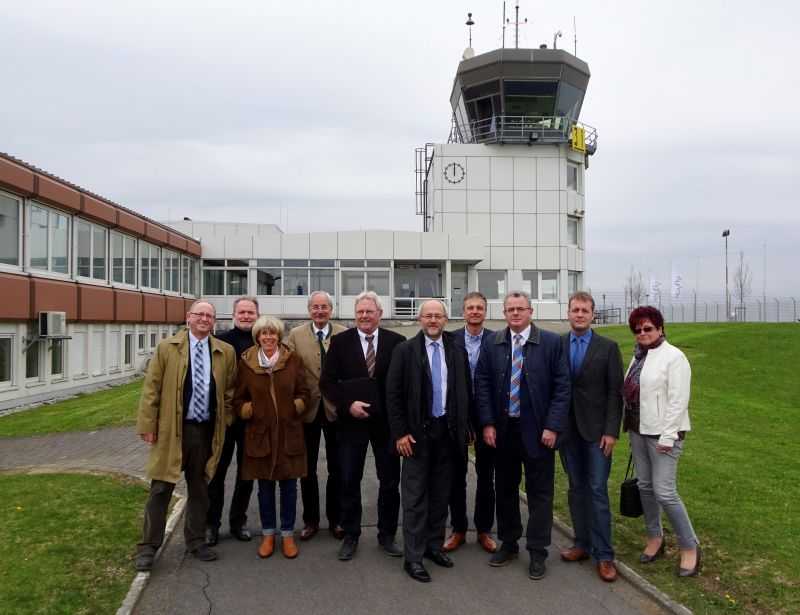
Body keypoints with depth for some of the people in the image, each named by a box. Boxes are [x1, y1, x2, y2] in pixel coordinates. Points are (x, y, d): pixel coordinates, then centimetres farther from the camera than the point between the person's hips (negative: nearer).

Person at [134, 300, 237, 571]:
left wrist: (223, 422, 9)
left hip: (207, 431, 3)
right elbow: (151, 388, -3)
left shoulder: (225, 352, 4)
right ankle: (148, 546, 16)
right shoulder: (167, 347, -2)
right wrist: (148, 425, -8)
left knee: (200, 489, 15)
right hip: (172, 429, -3)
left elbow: (229, 391, 14)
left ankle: (196, 541, 29)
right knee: (161, 489, 3)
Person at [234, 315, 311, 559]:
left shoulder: (293, 360, 0)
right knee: (264, 486, 10)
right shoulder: (246, 362, 2)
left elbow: (304, 393, 3)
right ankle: (268, 534, 26)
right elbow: (238, 399, 7)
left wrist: (295, 408, -10)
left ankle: (288, 534, 21)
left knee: (289, 485, 7)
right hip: (260, 434, 1)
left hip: (289, 433, 0)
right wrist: (248, 410, -7)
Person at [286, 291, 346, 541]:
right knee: (307, 469, 11)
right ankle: (310, 520, 25)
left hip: (336, 409, -1)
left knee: (336, 469, 10)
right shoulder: (295, 335, 0)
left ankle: (335, 519, 25)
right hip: (307, 409, 1)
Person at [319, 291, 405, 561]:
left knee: (390, 481, 9)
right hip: (351, 420, 0)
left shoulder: (396, 342, -3)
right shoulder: (340, 342, -1)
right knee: (349, 481, 9)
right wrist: (348, 404, -13)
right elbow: (327, 382, -2)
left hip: (387, 420, 0)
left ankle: (387, 535, 26)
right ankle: (350, 536, 25)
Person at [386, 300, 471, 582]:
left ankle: (434, 546, 28)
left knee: (441, 494, 13)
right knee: (415, 497, 1)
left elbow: (465, 392, 10)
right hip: (417, 432, -3)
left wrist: (463, 429, 6)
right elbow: (393, 394, -5)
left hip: (448, 432, 3)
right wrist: (400, 433, -9)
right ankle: (413, 557, 11)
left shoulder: (457, 352, 5)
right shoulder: (405, 350, -4)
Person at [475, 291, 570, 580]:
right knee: (505, 488, 15)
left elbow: (562, 387, -6)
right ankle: (508, 543, 32)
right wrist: (487, 423, -3)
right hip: (502, 429, 3)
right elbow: (482, 383, 4)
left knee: (539, 491, 6)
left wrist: (553, 427, -11)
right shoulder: (493, 343, 2)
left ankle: (537, 552, 20)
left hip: (537, 430, -3)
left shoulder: (551, 342, -6)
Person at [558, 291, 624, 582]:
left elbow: (615, 392, -4)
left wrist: (611, 431, -10)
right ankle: (583, 544, 23)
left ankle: (603, 555, 7)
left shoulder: (608, 347, -2)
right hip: (567, 429, 3)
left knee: (598, 490, -1)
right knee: (576, 488, 11)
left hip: (596, 430, -2)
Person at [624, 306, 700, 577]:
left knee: (664, 491, -8)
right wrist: (631, 427, 13)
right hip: (638, 430, 8)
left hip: (662, 433, -7)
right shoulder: (639, 356, 10)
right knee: (645, 486, 14)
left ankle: (690, 547, 9)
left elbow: (678, 400, -17)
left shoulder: (673, 356, -12)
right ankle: (655, 538, 29)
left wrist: (668, 436, -19)